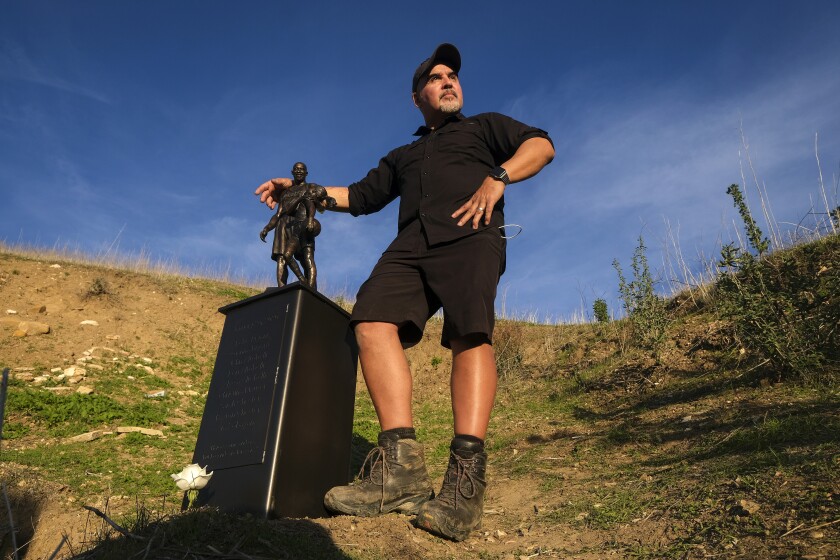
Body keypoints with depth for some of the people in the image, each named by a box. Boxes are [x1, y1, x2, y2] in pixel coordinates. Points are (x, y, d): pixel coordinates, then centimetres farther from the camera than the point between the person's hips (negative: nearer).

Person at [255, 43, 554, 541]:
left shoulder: (485, 126, 27)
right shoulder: (402, 157, 38)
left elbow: (541, 144, 13)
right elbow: (360, 196, 34)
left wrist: (497, 177, -5)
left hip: (469, 238, -3)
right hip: (411, 246, 4)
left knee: (469, 333, -28)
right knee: (373, 321, -24)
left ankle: (466, 476, -37)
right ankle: (401, 464, -31)